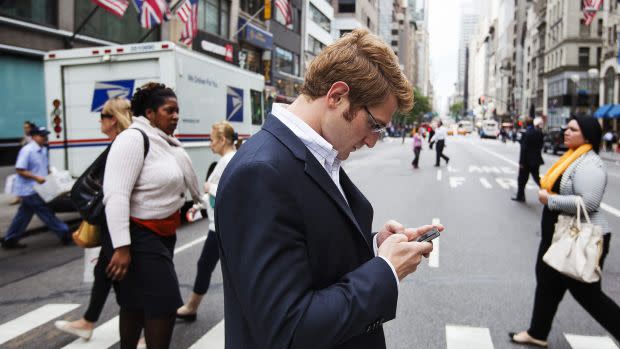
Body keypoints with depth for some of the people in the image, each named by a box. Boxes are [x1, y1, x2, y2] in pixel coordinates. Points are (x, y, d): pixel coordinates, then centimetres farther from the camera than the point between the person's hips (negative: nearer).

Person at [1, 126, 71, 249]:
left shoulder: (43, 150, 10)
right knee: (46, 213, -5)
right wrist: (37, 177, -25)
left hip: (34, 189, 9)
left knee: (23, 215, 15)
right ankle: (65, 235, -2)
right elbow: (20, 170, -20)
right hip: (30, 189, -9)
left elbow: (45, 167, 22)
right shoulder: (27, 150, -17)